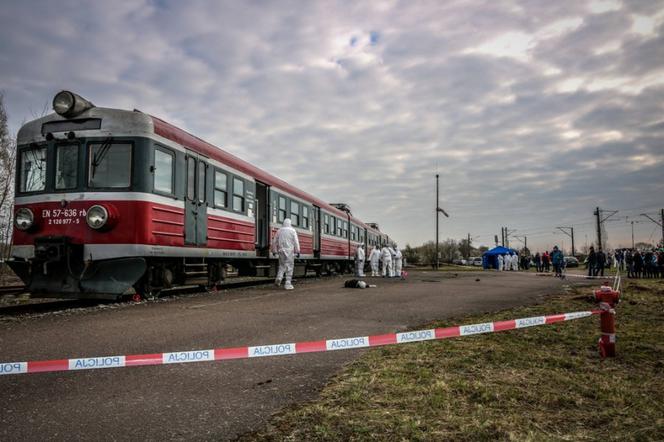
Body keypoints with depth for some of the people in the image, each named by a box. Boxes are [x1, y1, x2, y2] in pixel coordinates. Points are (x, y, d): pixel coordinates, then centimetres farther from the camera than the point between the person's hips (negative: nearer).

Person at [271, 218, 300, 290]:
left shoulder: (279, 231, 8)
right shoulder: (292, 230, -1)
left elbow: (275, 242, 10)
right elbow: (296, 242, -6)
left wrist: (274, 251, 17)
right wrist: (297, 251, -4)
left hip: (281, 251, 3)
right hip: (290, 251, -3)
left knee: (282, 265, 18)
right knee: (289, 267, 0)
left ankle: (279, 277, -5)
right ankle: (288, 284, -2)